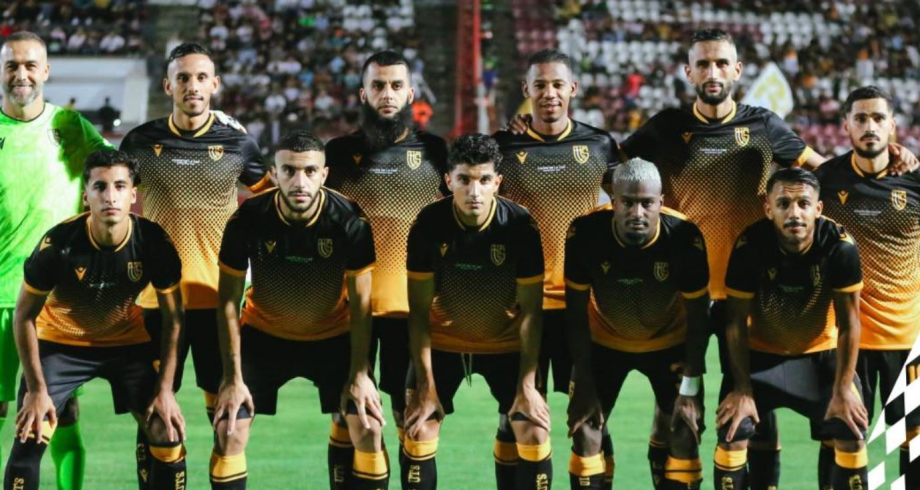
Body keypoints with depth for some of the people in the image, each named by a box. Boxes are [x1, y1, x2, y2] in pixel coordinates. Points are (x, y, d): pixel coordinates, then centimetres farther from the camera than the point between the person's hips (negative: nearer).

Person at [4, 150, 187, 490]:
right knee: (30, 436, -16)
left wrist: (165, 390, -12)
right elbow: (25, 316, -15)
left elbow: (173, 318, -9)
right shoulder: (58, 244, -29)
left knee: (168, 435, -7)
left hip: (127, 341, 2)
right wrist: (37, 389, -17)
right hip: (60, 341, -2)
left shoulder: (153, 242, -23)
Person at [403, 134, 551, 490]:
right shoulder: (428, 224, -19)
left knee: (534, 431, -9)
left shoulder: (520, 226, -20)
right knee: (418, 430, -9)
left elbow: (531, 311, -14)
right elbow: (419, 310, -13)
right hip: (443, 341, 0)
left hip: (506, 343, 0)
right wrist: (426, 387, -17)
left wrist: (528, 385, -18)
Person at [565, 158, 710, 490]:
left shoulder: (684, 238, -30)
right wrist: (584, 383, -15)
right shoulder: (585, 233, -29)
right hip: (604, 341, 0)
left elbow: (698, 316, -17)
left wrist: (690, 388, -16)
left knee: (686, 432, -7)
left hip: (670, 342, 0)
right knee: (585, 429, -7)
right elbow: (576, 313, -15)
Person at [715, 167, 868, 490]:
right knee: (733, 435, -13)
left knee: (851, 435, -9)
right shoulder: (749, 246, -27)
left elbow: (848, 323, -15)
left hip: (821, 353, 1)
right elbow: (736, 322, -16)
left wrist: (843, 389, -14)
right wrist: (742, 389, -15)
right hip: (761, 353, -1)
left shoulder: (840, 247, -26)